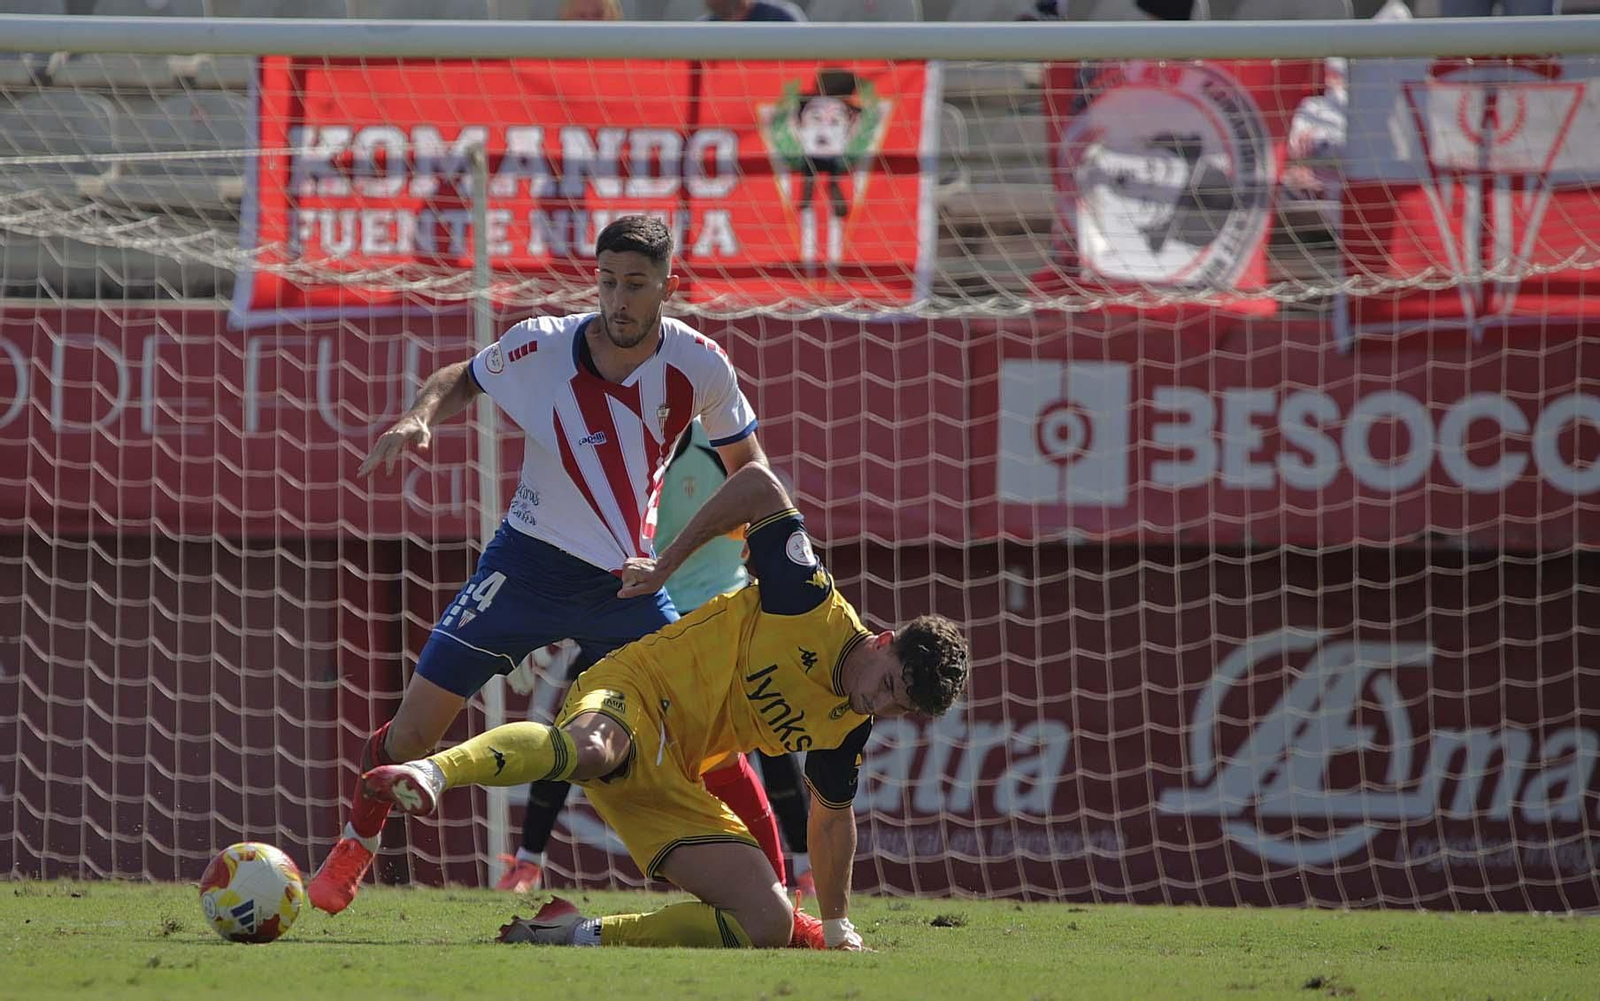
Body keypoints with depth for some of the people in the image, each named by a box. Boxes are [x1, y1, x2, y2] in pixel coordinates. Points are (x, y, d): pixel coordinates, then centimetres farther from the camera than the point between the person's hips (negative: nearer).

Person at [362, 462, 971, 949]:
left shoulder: (849, 726, 11)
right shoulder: (814, 605, -10)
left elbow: (832, 815, 27)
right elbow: (757, 486, -8)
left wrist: (837, 927, 31)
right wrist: (667, 564, -8)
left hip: (673, 784, 7)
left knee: (770, 924, -8)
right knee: (589, 748, -46)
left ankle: (577, 935, -11)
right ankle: (432, 774, -66)